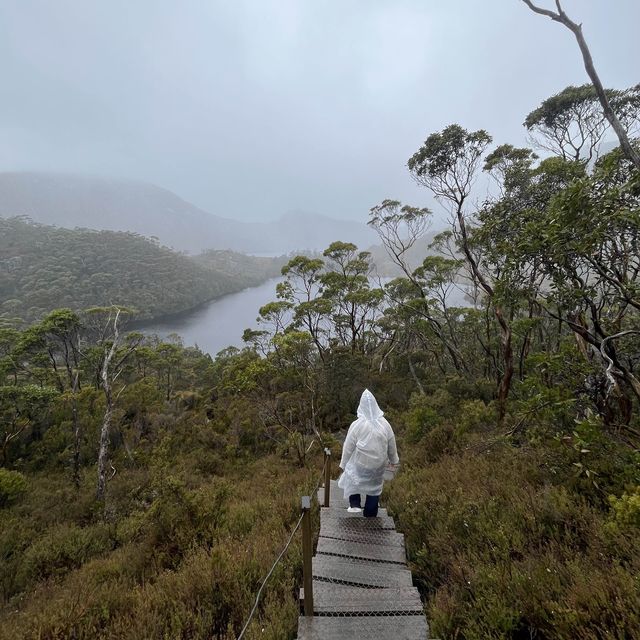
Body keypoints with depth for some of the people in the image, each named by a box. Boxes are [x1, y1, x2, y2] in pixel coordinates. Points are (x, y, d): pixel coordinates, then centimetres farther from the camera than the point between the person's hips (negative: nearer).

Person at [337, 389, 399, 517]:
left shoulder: (356, 425, -20)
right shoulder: (385, 424, -11)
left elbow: (348, 448, -11)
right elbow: (392, 445, 2)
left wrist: (343, 464, 3)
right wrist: (394, 460, 18)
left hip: (360, 463, -2)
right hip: (378, 464, 3)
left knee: (351, 477, 26)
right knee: (374, 487, 21)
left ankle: (355, 504, 19)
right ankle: (370, 516, 33)